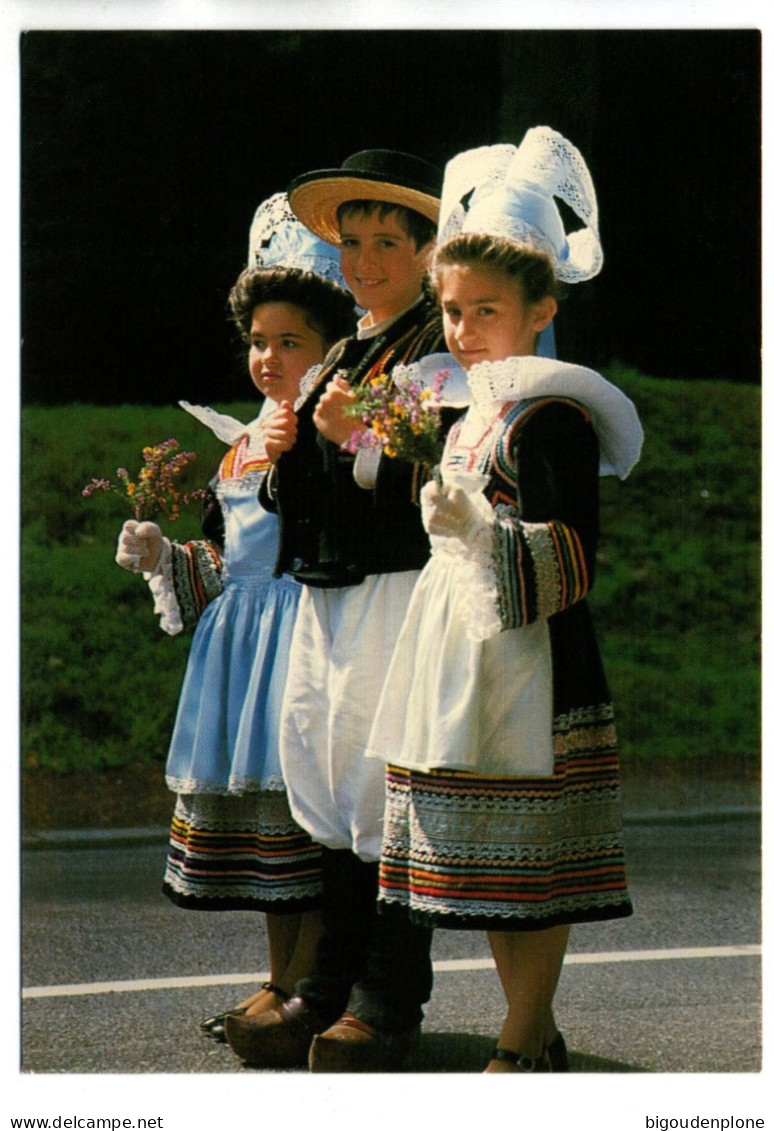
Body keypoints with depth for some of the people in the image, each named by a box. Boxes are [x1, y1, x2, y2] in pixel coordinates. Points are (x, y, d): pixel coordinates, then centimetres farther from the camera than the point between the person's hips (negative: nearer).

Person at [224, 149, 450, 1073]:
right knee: (326, 782, 10)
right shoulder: (341, 356, 20)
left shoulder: (439, 345, -5)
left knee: (386, 785, -7)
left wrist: (360, 438, -24)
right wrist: (280, 452, 3)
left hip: (400, 587, -8)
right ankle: (331, 988, 17)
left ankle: (388, 1004, 0)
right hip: (324, 594, 9)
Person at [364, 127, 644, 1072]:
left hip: (533, 669, -9)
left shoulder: (552, 416, -13)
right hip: (465, 657, 9)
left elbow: (573, 554, -20)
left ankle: (524, 1046, 2)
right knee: (485, 869, 12)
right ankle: (534, 1029, 21)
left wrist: (480, 532, -30)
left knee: (530, 868, -4)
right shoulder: (474, 414, 15)